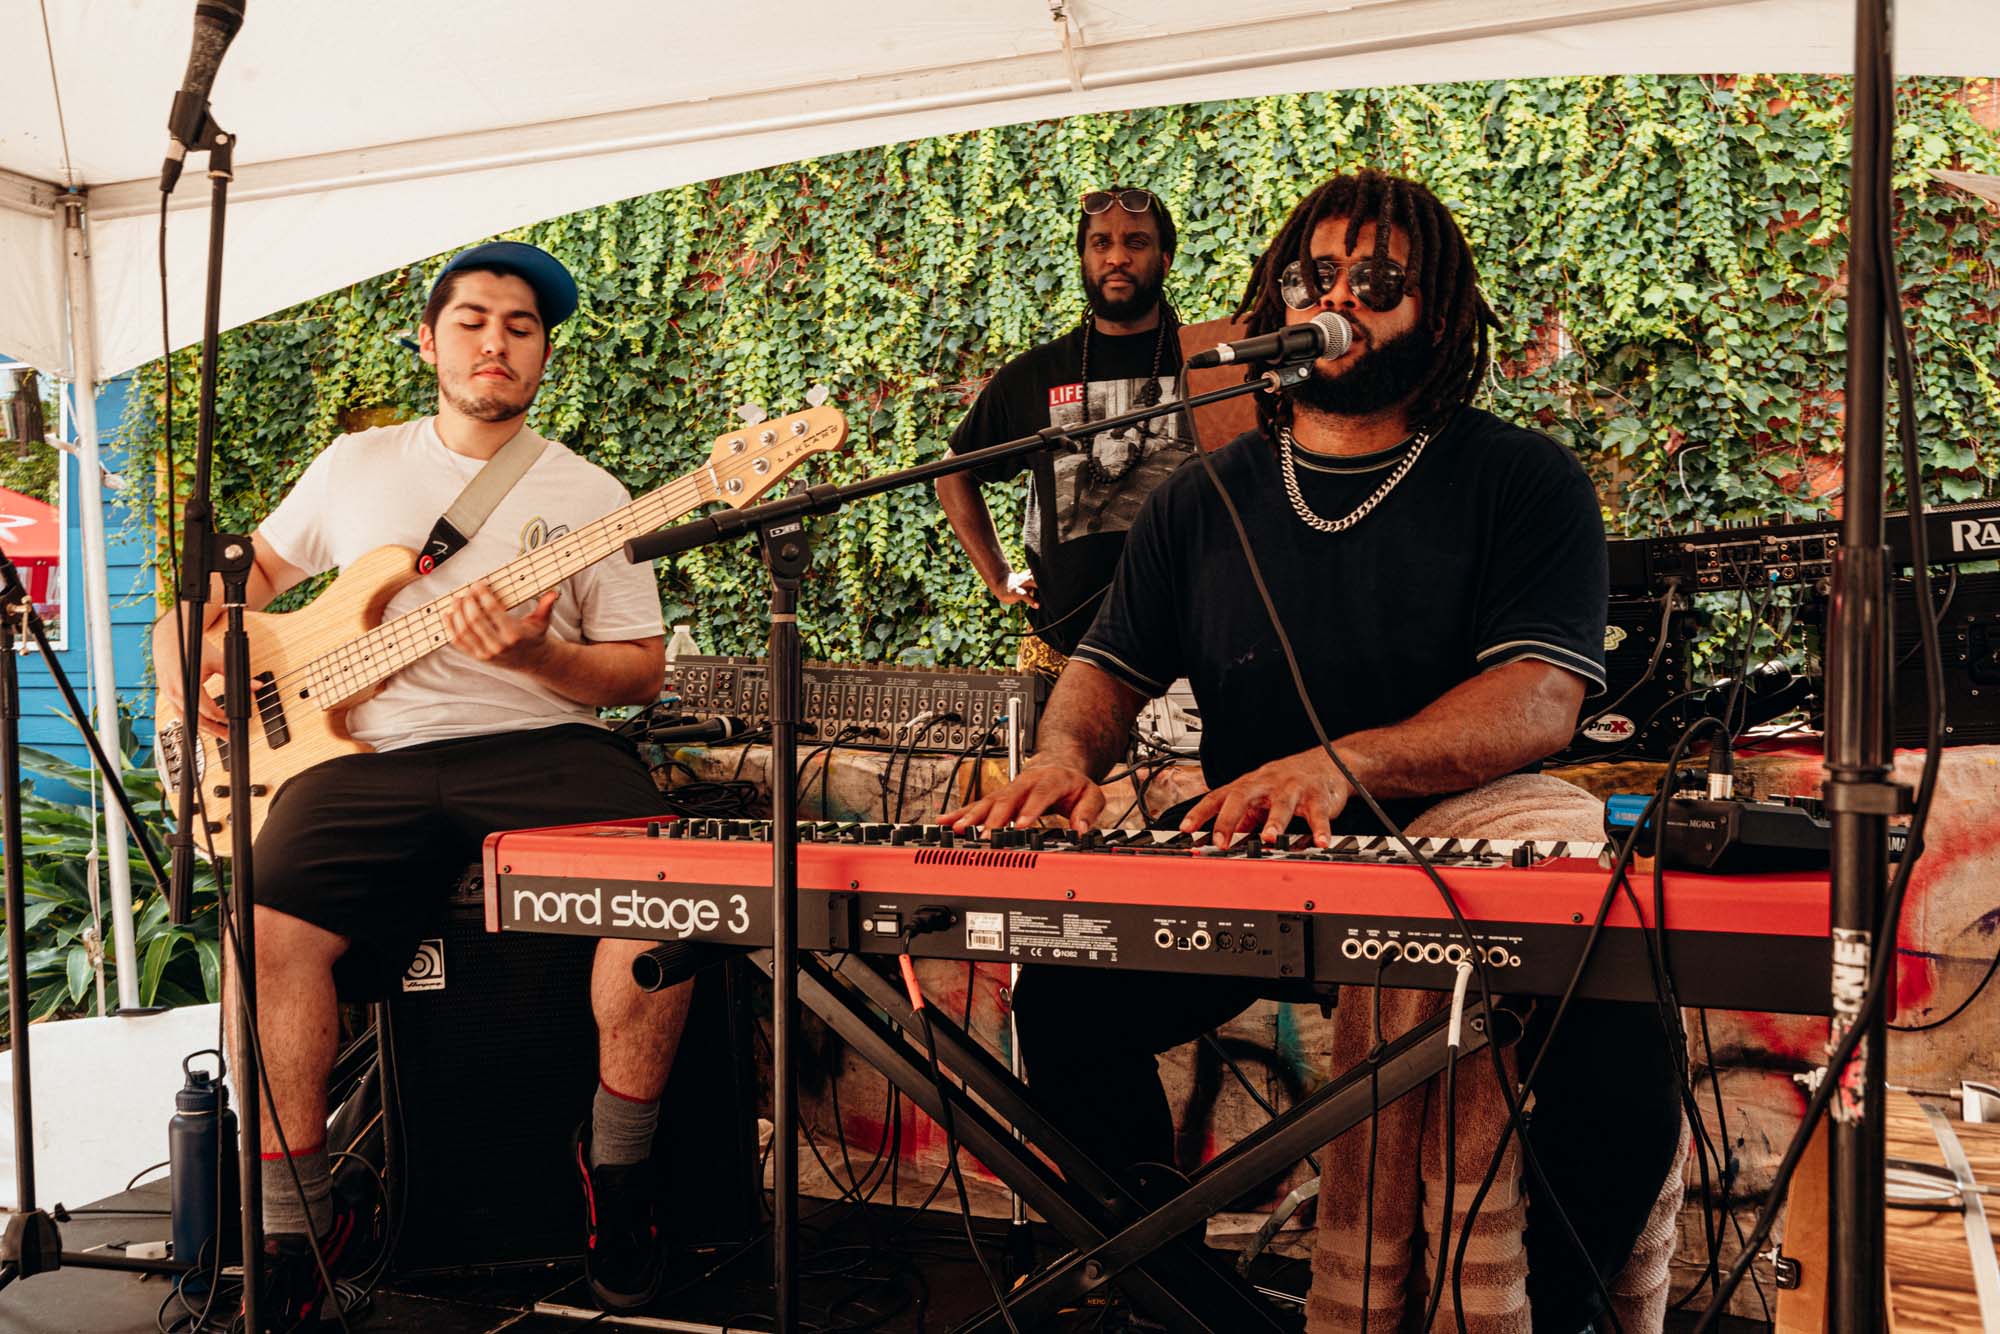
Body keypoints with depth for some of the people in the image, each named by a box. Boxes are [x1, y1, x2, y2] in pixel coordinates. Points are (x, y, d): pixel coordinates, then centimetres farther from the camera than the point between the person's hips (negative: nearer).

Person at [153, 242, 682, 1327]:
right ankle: (296, 1231, -6)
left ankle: (615, 1167, -5)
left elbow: (642, 669, 6)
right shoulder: (356, 465, 17)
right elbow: (249, 571, 28)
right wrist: (177, 647, 8)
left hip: (543, 740, -1)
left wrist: (533, 658, -13)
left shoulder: (588, 495, 10)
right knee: (270, 933, -26)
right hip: (372, 755, 2)